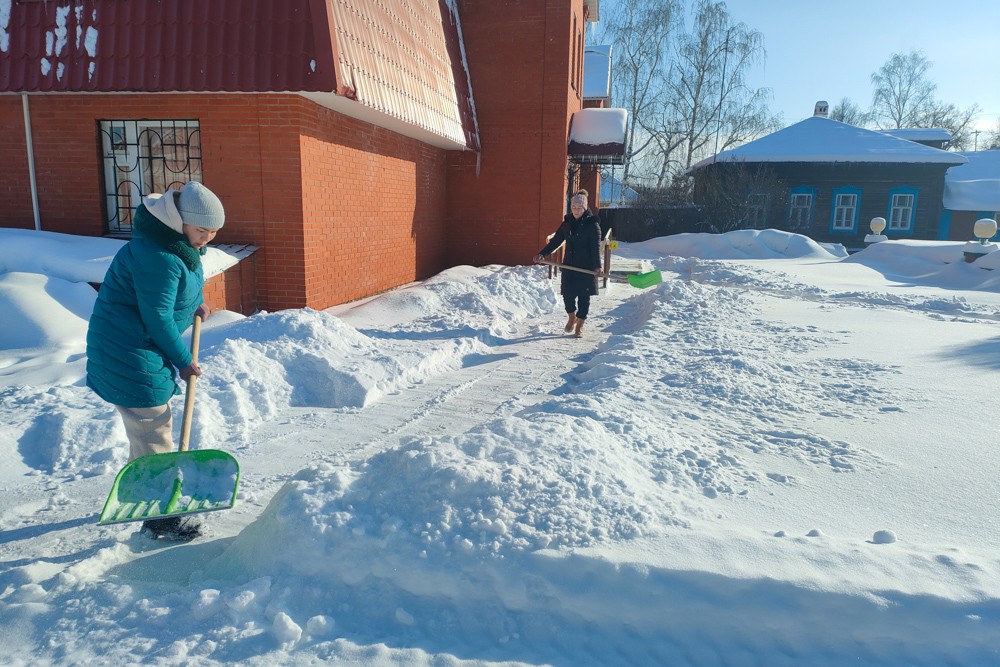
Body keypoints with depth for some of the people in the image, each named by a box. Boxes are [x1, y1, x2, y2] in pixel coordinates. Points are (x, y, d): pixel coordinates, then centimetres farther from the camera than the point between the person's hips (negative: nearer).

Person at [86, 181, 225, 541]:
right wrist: (183, 361, -13)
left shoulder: (180, 241, 5)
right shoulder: (158, 257, -27)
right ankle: (159, 519, 11)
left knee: (146, 429, 23)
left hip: (136, 348, 11)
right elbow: (157, 317, -23)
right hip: (130, 354, -11)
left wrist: (195, 303, 7)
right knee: (152, 433, -2)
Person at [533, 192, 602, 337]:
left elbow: (596, 247, -13)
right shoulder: (567, 223, 8)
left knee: (583, 296, 3)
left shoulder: (592, 225, -7)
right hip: (569, 265, 4)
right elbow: (555, 241, 7)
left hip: (586, 267, -4)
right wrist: (542, 254, -6)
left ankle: (580, 325, 16)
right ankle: (572, 317, 30)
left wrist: (597, 266, -25)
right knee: (567, 293, 3)